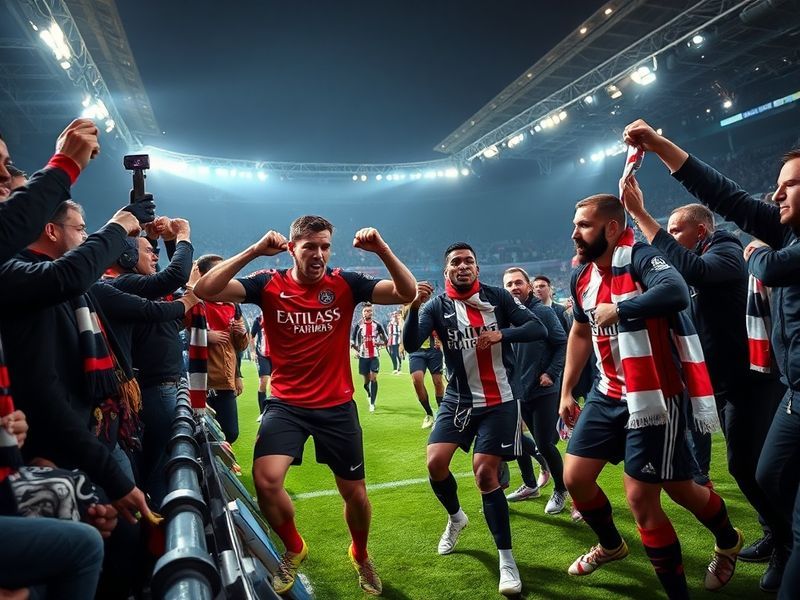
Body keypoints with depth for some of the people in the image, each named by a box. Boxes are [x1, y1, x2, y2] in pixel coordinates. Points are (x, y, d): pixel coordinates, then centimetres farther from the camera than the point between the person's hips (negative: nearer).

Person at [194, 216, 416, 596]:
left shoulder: (345, 284, -6)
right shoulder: (269, 285, -7)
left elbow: (407, 293, -12)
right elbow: (204, 291, -17)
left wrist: (381, 250, -26)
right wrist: (255, 251, -26)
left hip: (337, 406, 1)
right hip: (286, 405, 0)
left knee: (355, 493, 10)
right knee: (265, 480, -18)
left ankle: (360, 555, 44)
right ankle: (294, 549, 15)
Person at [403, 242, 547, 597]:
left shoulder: (497, 297, -2)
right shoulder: (437, 306, -3)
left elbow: (539, 329, -4)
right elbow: (411, 345, -16)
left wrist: (502, 334, -20)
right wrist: (414, 306, -32)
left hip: (500, 400, -2)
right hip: (459, 398, 2)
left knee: (484, 471, -8)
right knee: (435, 461, -8)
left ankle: (506, 560, 7)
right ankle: (455, 517, 25)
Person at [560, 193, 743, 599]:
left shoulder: (640, 258, -20)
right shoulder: (581, 277, 5)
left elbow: (676, 292, -41)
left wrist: (618, 309, -28)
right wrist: (567, 391, 17)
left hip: (652, 396, -7)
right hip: (609, 393, 7)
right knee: (575, 478, 7)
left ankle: (728, 541, 38)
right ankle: (611, 545, 39)